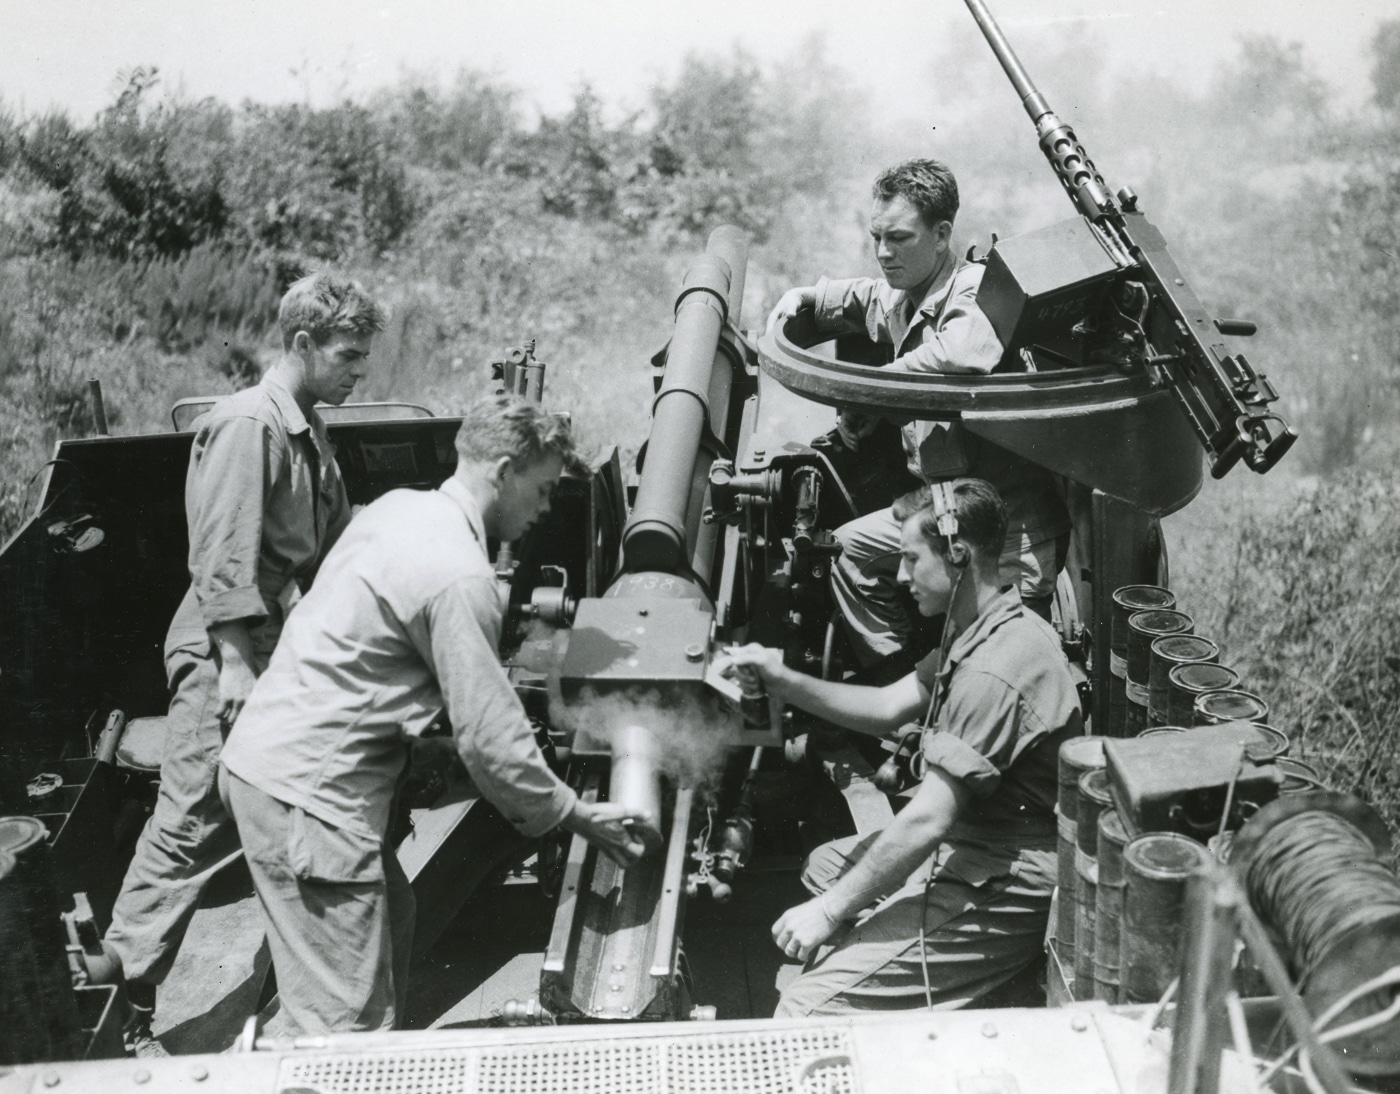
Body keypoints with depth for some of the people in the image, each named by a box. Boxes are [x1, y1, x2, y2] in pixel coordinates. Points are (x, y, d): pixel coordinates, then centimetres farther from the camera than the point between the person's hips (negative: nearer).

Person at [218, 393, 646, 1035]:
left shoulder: (399, 506, 9)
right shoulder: (460, 575, -19)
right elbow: (490, 740, -18)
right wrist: (578, 817, -4)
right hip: (304, 793, -10)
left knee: (392, 920, 21)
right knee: (349, 1021, -5)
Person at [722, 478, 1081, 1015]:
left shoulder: (994, 672, -28)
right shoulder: (979, 630, 7)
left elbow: (927, 820, -28)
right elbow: (888, 707, 12)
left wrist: (831, 910, -19)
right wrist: (784, 682, 0)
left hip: (1002, 890, -11)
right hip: (964, 844, 11)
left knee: (804, 1009, -17)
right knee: (824, 864, 26)